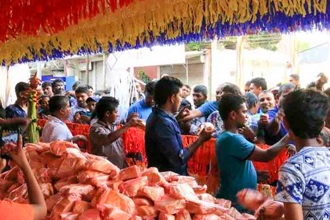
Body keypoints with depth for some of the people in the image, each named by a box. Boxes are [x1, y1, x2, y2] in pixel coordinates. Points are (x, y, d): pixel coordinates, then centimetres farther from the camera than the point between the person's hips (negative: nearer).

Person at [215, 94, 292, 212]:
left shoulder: (226, 137, 9)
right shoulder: (232, 139, -23)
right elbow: (265, 156, -22)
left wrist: (257, 173, 6)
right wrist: (288, 137, -13)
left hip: (234, 199, 10)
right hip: (236, 203, -10)